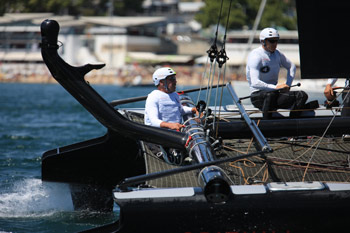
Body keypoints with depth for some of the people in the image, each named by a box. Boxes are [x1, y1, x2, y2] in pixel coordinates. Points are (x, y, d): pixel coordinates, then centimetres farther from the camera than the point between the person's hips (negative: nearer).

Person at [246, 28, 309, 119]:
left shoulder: (277, 54, 9)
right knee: (270, 94, -40)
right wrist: (275, 87, -34)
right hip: (258, 96, -7)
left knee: (302, 96, -11)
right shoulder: (256, 56, -14)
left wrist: (288, 84, 11)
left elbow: (291, 66, 28)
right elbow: (255, 83, -26)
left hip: (274, 93, 7)